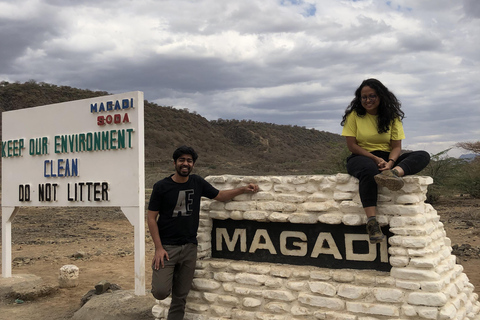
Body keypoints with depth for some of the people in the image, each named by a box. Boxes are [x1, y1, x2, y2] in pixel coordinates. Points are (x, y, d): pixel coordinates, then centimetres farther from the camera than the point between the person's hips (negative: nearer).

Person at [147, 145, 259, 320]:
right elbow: (151, 218, -6)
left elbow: (219, 195, 16)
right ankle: (163, 276, 19)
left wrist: (243, 190, 1)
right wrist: (158, 248, -12)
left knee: (180, 297, 7)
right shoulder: (161, 186, -7)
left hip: (189, 247, 3)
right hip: (167, 246, -3)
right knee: (161, 292, -15)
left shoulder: (197, 182, 4)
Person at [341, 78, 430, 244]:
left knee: (423, 156, -18)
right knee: (369, 170, -41)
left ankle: (393, 173, -50)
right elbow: (351, 145, -5)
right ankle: (372, 222, -48)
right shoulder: (354, 115, 2)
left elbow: (396, 146, 1)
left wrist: (390, 162, -22)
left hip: (387, 158, 4)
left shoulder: (392, 117, 9)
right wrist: (375, 158, -17)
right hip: (361, 157, -4)